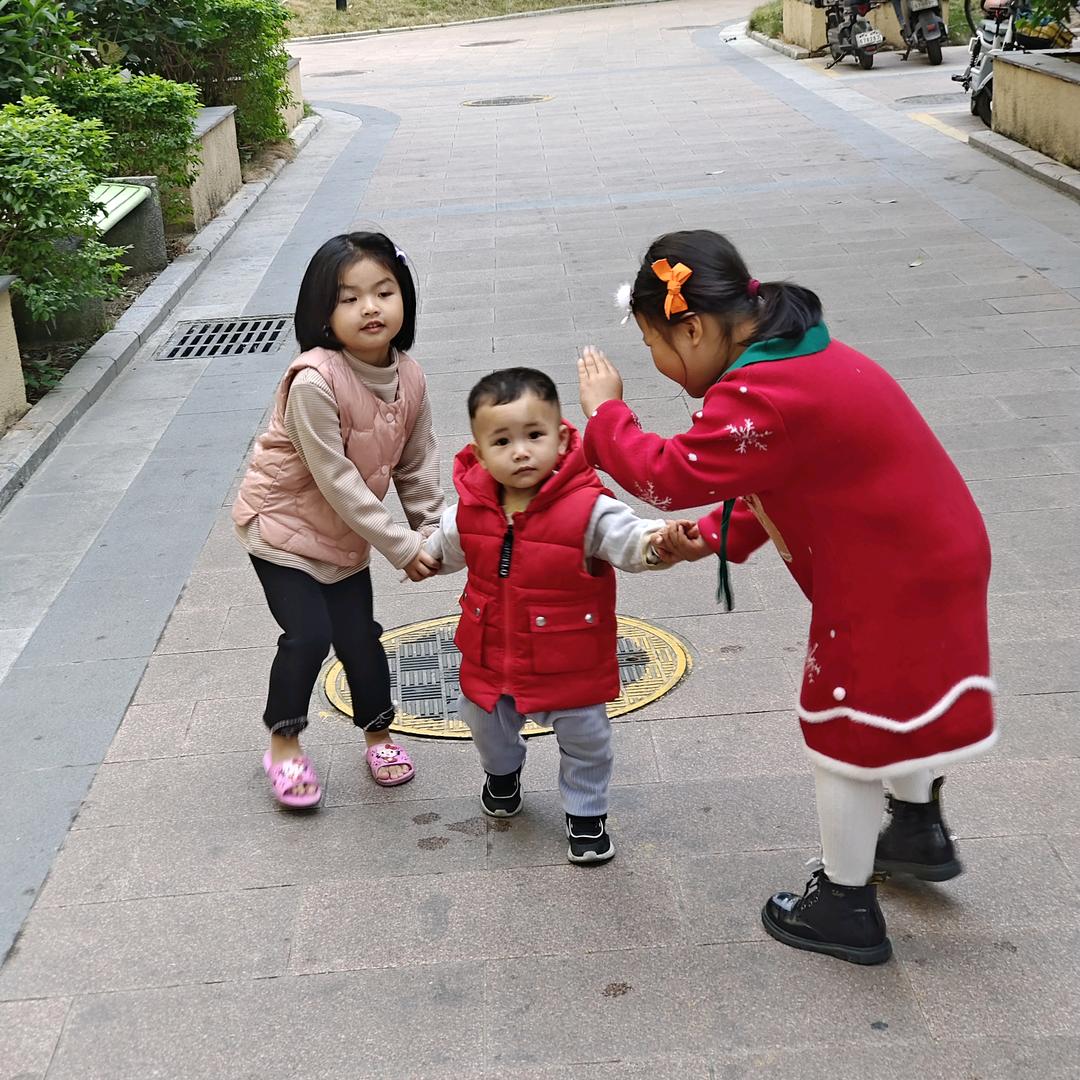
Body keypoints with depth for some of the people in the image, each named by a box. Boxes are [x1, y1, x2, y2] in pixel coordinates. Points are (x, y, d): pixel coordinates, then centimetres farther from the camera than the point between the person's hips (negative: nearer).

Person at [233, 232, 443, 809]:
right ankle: (284, 744, 12)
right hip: (283, 523, -5)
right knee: (309, 634, -12)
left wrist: (432, 533, -4)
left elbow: (417, 464, 2)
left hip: (347, 534, 5)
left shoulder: (409, 377, -10)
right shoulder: (314, 382, -31)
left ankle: (378, 733, 33)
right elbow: (337, 481, -29)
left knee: (359, 636, 8)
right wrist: (401, 547, -25)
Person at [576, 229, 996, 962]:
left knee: (847, 731, 5)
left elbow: (668, 476, -26)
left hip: (893, 577, -10)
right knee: (892, 699, 29)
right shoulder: (791, 359, 7)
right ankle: (920, 832, 49)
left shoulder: (764, 395, -28)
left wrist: (606, 411, -10)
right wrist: (718, 539, 5)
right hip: (923, 553, 10)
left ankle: (847, 909, 21)